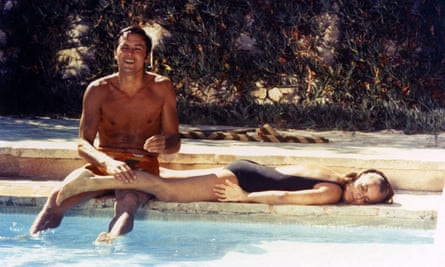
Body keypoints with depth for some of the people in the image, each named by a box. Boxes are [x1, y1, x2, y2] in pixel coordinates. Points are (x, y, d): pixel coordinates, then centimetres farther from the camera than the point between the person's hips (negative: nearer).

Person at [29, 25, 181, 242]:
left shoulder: (161, 88, 0)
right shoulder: (98, 90, -1)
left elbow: (175, 141, 4)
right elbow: (83, 145, -6)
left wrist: (164, 144, -23)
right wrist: (108, 163, -29)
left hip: (142, 168, -2)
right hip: (102, 165, 2)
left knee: (128, 202, -39)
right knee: (58, 196, -29)